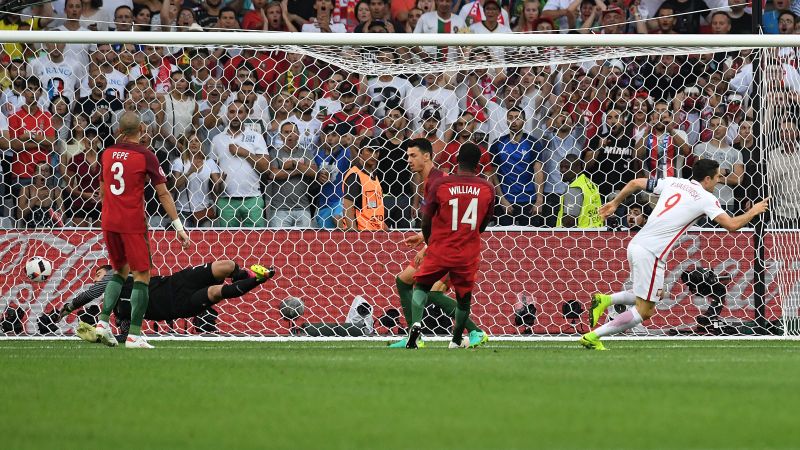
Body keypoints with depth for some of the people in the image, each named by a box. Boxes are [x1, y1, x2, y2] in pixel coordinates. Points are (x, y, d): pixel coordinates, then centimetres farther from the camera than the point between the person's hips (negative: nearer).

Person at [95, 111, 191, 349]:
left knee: (121, 270, 21)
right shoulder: (145, 155, -8)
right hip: (133, 223, -5)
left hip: (109, 221, 6)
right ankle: (134, 335, -5)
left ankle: (103, 321, 6)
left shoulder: (107, 154, 8)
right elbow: (163, 194, -8)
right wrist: (179, 227, -5)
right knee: (142, 275, 2)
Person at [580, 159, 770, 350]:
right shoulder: (707, 198, -3)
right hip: (651, 254, -8)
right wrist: (754, 211, 10)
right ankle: (592, 337, -5)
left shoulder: (673, 182, 15)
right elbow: (732, 225, -7)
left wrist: (615, 203, 32)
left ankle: (604, 300, 12)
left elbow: (635, 183, 19)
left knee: (656, 296, 26)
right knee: (644, 311, -1)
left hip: (636, 244, 8)